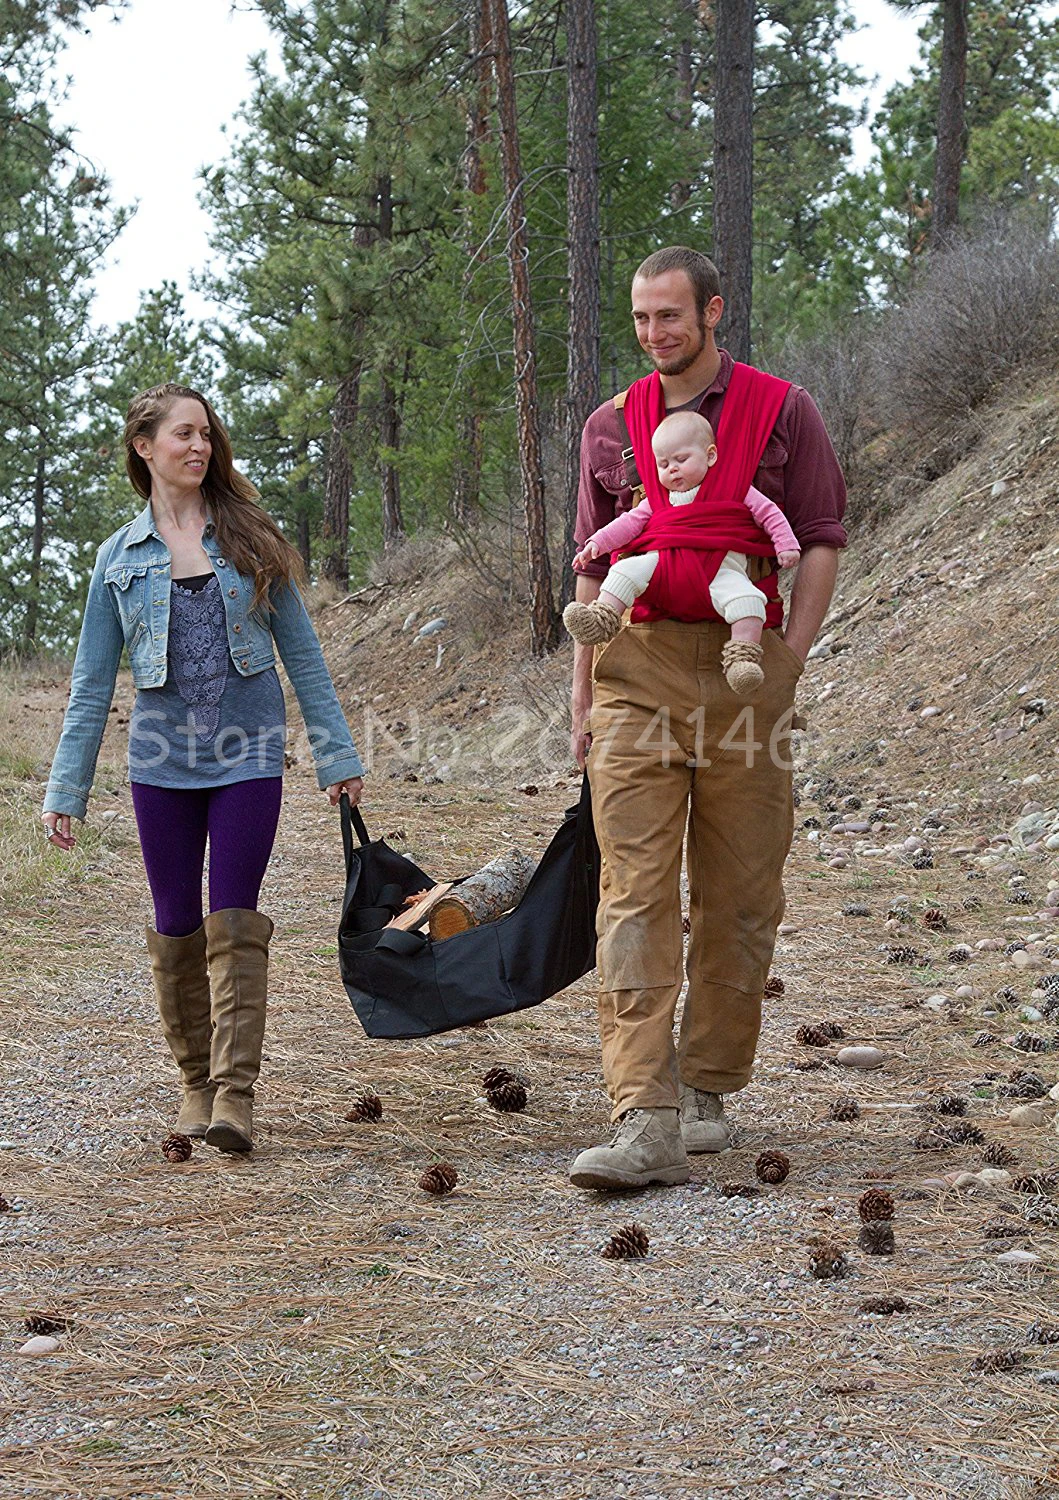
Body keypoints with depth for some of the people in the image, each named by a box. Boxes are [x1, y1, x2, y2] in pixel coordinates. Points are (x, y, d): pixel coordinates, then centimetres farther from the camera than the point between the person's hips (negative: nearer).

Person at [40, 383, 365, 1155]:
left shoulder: (249, 538, 3)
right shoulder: (120, 556, 5)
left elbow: (302, 651, 6)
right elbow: (93, 681, 8)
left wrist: (338, 752, 3)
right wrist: (66, 788, 4)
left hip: (248, 754, -1)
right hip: (163, 758, 2)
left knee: (234, 921, -8)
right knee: (177, 926, 6)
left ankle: (236, 1091, -9)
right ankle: (198, 1081, 19)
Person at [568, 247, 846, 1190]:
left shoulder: (783, 412, 5)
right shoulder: (612, 428, 12)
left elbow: (821, 540, 3)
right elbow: (593, 568, 16)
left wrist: (788, 661, -8)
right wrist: (581, 695, 9)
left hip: (744, 667, -1)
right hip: (638, 668, 1)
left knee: (736, 896, 5)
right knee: (635, 891, -10)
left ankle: (707, 1091, 20)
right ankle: (646, 1122, -16)